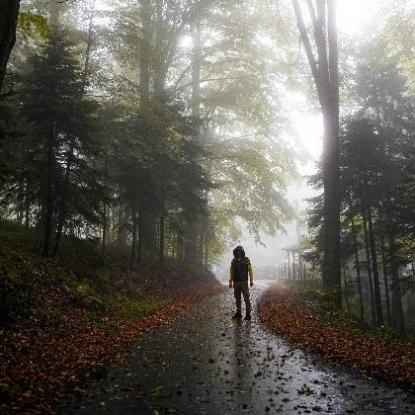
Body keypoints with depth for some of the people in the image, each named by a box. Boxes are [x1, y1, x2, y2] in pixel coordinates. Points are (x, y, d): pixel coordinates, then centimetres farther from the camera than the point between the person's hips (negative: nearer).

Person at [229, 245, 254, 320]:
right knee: (237, 298, 7)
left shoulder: (246, 260, -6)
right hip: (236, 282, 4)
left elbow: (250, 271, -5)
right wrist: (230, 282, 4)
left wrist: (251, 281, -12)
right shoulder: (233, 261, 4)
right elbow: (231, 272, 8)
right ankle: (238, 313, 15)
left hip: (244, 282, -4)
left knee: (246, 298, -5)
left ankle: (248, 314, 0)